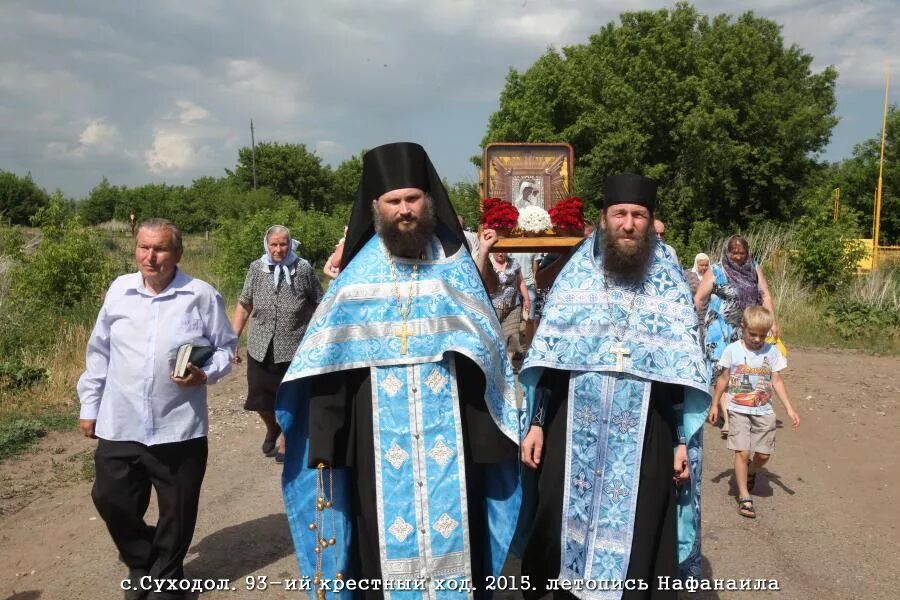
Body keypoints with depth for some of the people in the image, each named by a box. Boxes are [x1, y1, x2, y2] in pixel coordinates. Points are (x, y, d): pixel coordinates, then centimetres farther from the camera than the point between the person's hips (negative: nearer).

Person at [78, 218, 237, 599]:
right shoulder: (119, 290, 4)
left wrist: (206, 374, -17)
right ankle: (142, 564, 40)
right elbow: (99, 353, 11)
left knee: (177, 510, 10)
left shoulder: (202, 295, -6)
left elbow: (226, 347, 3)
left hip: (179, 428, -2)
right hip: (119, 425, 3)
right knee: (111, 499, 12)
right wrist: (89, 406, 13)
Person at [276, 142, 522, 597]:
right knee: (388, 539, 7)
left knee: (452, 535, 8)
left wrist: (490, 439, -1)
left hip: (449, 438, 1)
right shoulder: (358, 276, 1)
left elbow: (486, 356, 3)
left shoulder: (455, 267, 3)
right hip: (381, 442, 0)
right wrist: (324, 442, -4)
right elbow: (329, 363, 0)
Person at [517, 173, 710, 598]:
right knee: (571, 529, 8)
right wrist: (536, 423, -1)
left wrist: (682, 442, -2)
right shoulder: (576, 275, 3)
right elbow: (546, 357, 3)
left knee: (637, 542, 6)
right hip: (574, 433, 1)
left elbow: (683, 369, 2)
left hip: (644, 436, 0)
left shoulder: (669, 285, 2)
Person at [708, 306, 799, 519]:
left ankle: (751, 472, 37)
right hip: (738, 410, -2)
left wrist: (789, 408, 0)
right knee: (742, 452, -8)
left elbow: (777, 381, 5)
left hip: (763, 411, 2)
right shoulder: (732, 350, -5)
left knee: (763, 454, 4)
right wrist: (715, 405, 7)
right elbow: (723, 379, 4)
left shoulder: (771, 351, 0)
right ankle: (744, 497, 2)